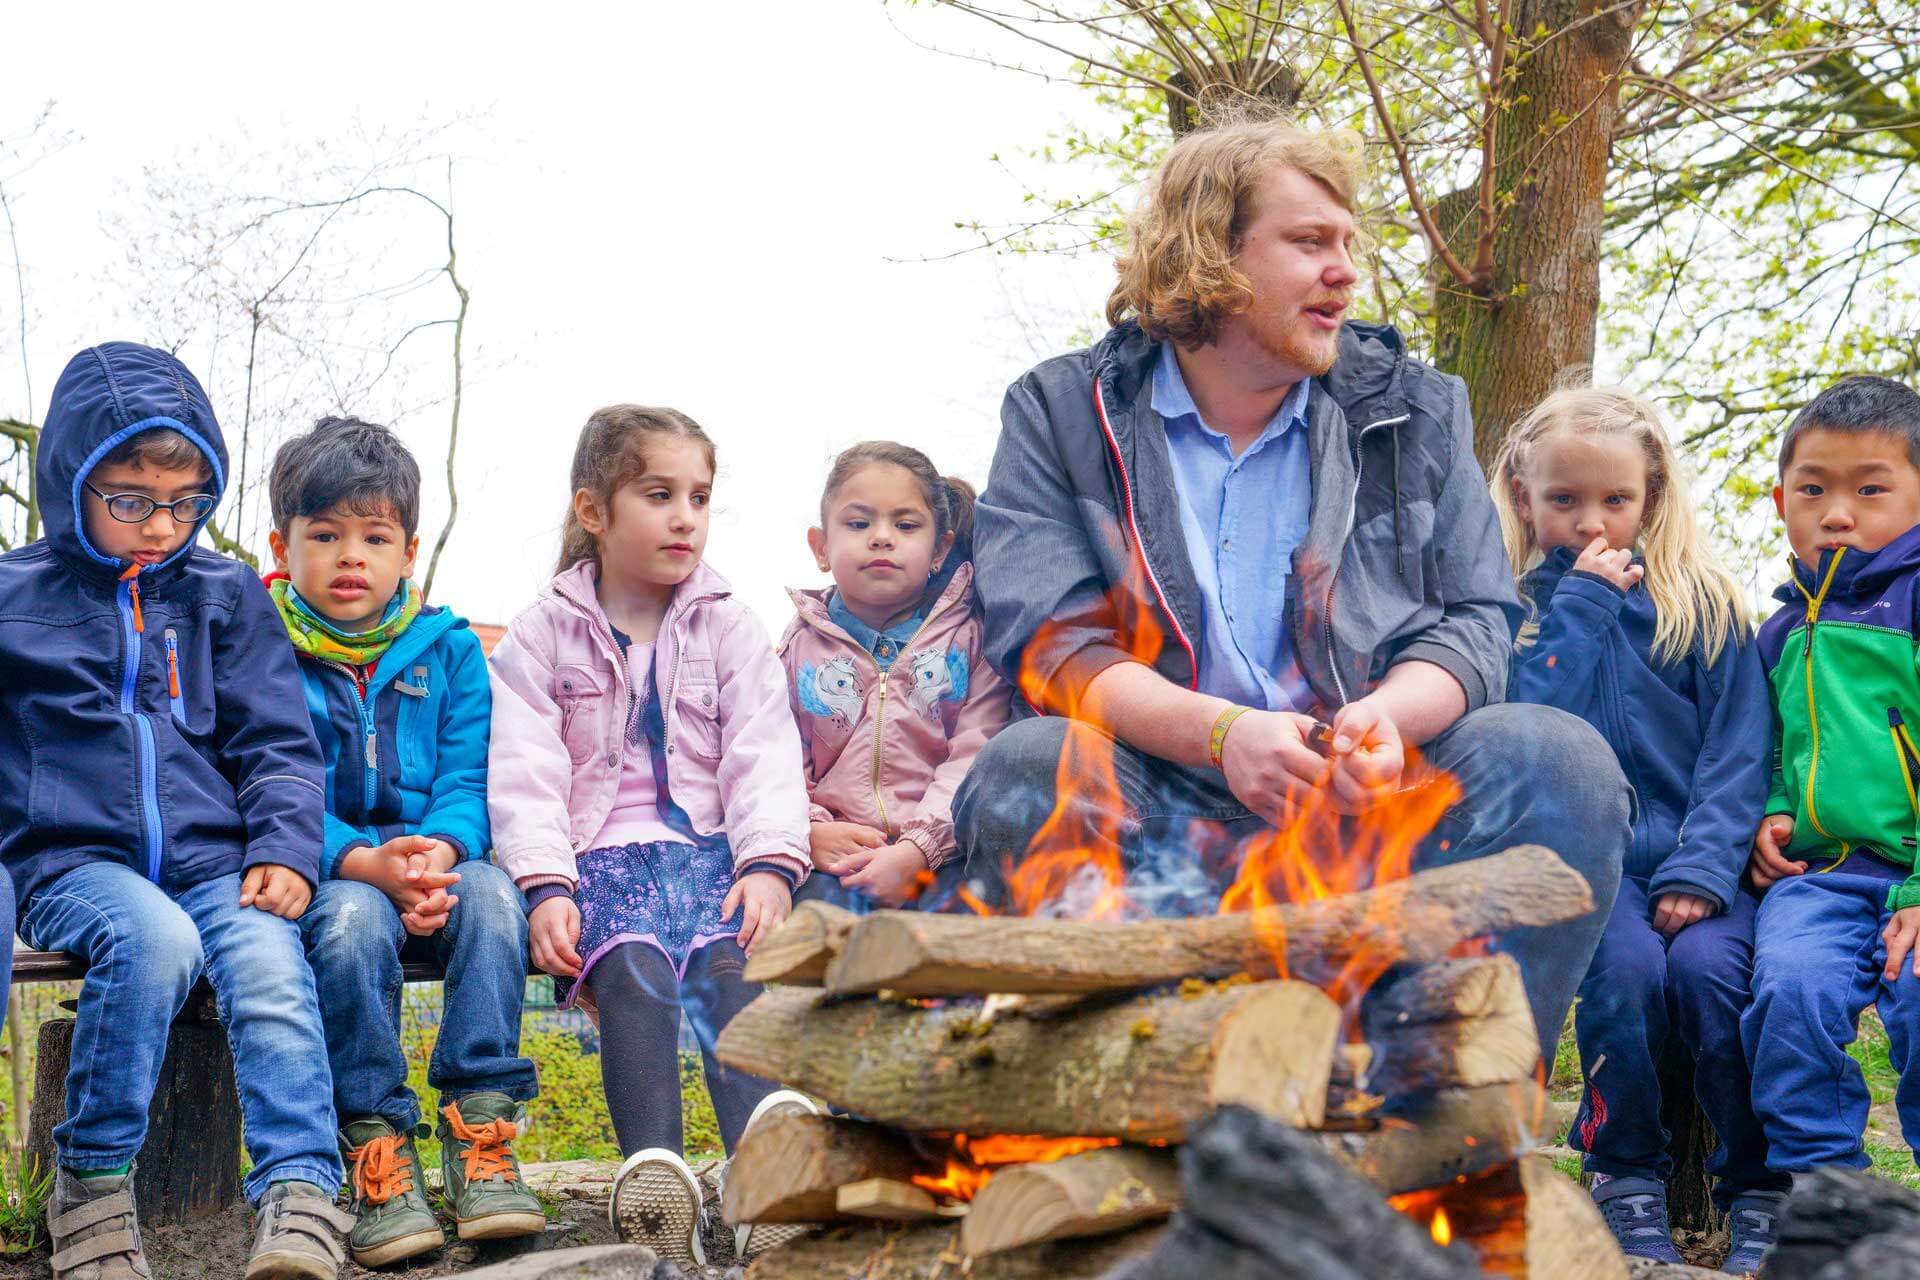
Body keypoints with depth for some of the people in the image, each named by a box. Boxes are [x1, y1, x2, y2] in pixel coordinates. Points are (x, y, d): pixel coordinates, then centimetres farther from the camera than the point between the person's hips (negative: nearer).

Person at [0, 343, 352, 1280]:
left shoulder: (225, 595, 15)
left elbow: (277, 741, 14)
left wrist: (285, 849, -2)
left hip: (212, 862, 2)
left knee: (269, 964, -28)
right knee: (155, 937, -34)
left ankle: (301, 1197, -31)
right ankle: (93, 1184, -21)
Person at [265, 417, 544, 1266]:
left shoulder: (448, 646, 10)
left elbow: (470, 781, 3)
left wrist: (437, 852, -21)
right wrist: (368, 864, -26)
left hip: (438, 867, 2)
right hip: (321, 873, -2)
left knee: (494, 896, -30)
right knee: (352, 919, -36)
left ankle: (479, 1133, -28)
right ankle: (374, 1147, -28)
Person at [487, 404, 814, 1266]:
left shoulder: (728, 628, 15)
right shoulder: (540, 637, 12)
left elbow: (763, 757, 5)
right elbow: (524, 774, 2)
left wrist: (769, 865, -13)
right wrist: (543, 885, -15)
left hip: (711, 849, 1)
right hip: (603, 856, -1)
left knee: (728, 962, -31)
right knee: (632, 969, -32)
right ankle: (651, 1166, -51)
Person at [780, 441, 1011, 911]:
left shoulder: (971, 635, 10)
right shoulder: (801, 645, 16)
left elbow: (974, 759, -3)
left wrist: (916, 850, -17)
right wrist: (811, 831, -14)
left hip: (945, 853, -1)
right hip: (837, 860, 1)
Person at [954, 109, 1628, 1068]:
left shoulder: (1415, 412, 16)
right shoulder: (1063, 413, 8)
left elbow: (1476, 626, 8)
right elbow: (1046, 641, -5)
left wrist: (1390, 715, -18)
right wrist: (1219, 731, -24)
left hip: (1370, 805, 2)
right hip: (1155, 817, -2)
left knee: (1560, 759, -24)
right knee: (1023, 771, -32)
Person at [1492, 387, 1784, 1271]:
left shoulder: (1701, 605, 9)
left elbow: (1738, 750, 2)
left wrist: (1703, 868, -12)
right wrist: (1580, 603, -8)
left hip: (1696, 855, 0)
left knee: (1708, 966, -28)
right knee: (1625, 966, -29)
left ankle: (1761, 1192, -12)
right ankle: (1627, 1181, -11)